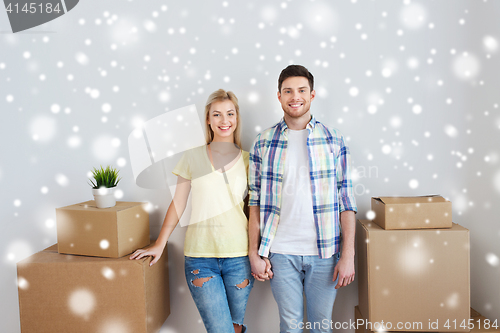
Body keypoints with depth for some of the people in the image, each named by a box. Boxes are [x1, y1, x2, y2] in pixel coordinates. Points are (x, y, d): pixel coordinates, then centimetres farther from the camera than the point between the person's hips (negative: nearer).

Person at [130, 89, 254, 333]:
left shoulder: (247, 160, 5)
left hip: (238, 256, 1)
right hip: (199, 257, -1)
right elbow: (178, 203, 7)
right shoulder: (192, 158, 2)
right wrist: (159, 244, 6)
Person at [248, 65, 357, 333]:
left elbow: (346, 200, -1)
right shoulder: (263, 143, 2)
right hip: (280, 252, 0)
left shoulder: (334, 141, 1)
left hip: (324, 252, 0)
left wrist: (348, 255, -6)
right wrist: (254, 253, -1)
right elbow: (255, 201, 2)